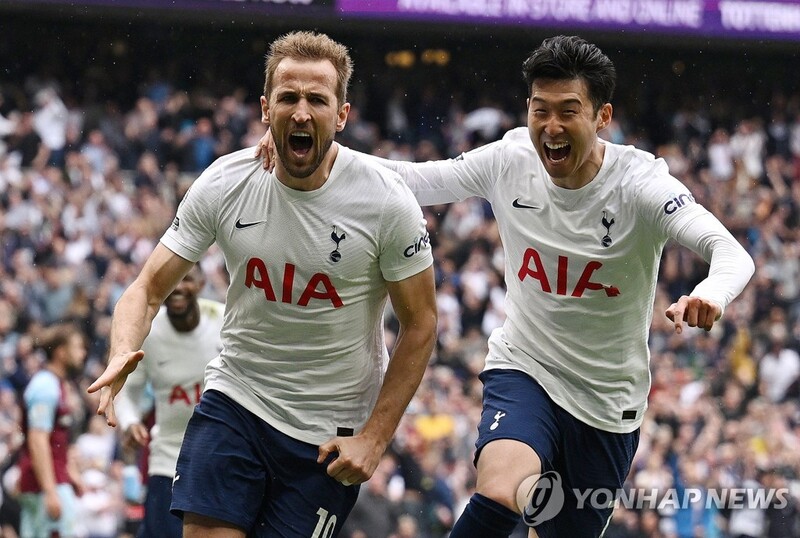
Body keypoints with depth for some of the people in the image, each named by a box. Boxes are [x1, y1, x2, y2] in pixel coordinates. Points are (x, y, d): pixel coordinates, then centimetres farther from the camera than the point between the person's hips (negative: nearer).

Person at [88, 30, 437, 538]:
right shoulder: (223, 183, -8)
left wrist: (374, 438, -11)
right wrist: (122, 355, -24)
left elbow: (419, 325, -6)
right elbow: (150, 287, -2)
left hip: (331, 431, -1)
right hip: (235, 398, 2)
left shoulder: (386, 200, -14)